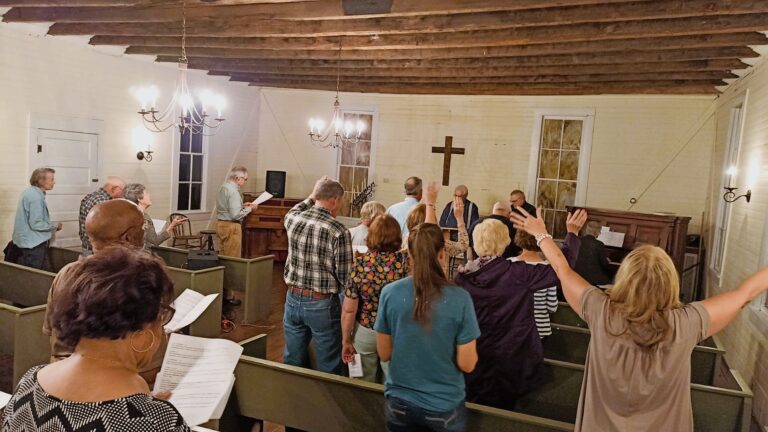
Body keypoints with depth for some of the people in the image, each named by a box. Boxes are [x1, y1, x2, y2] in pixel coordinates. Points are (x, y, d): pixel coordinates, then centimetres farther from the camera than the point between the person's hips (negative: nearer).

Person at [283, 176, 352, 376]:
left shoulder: (293, 219, -3)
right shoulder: (339, 231, -18)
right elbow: (345, 276, -14)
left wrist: (312, 196, 30)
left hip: (293, 298, 5)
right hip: (322, 304, -5)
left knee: (292, 363, 18)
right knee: (328, 368, 11)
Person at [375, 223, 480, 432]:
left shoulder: (390, 293, -13)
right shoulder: (460, 299, -18)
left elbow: (384, 354, -4)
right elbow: (467, 364, -12)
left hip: (400, 403, 1)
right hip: (444, 407, -1)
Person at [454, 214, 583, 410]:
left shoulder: (464, 275, -12)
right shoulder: (517, 273, -21)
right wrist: (572, 233, -8)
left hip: (473, 359, 2)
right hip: (508, 360, -2)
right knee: (501, 412, 21)